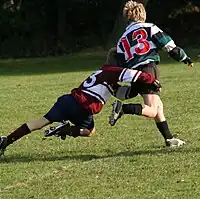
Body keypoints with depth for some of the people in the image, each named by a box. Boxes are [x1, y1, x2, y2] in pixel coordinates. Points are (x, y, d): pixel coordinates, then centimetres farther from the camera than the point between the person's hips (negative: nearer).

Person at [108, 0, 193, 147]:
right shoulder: (149, 28, 9)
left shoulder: (122, 41, 22)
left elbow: (121, 64, 13)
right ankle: (122, 108, -32)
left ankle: (169, 138, 21)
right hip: (149, 68, -6)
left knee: (159, 106, 18)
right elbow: (168, 45, 3)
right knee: (152, 111, -14)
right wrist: (184, 57, 16)